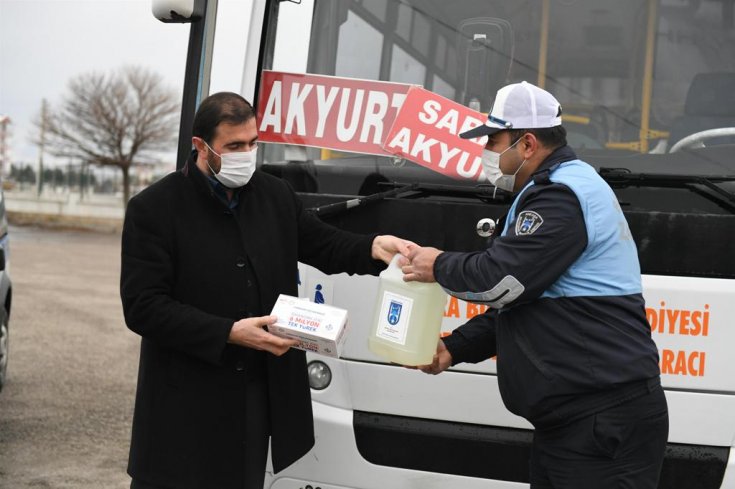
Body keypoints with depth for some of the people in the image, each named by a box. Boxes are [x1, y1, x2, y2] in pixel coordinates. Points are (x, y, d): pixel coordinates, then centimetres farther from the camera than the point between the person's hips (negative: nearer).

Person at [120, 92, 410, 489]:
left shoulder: (275, 195, 9)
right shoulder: (153, 209, -8)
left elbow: (324, 245, 18)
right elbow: (143, 307, -13)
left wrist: (373, 248, -5)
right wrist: (230, 333, -20)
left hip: (262, 397, 5)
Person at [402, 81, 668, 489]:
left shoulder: (561, 196, -15)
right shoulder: (554, 191, 21)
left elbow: (499, 280, -22)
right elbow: (514, 301, 23)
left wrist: (439, 267, -2)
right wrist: (453, 349, 14)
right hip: (571, 415, 11)